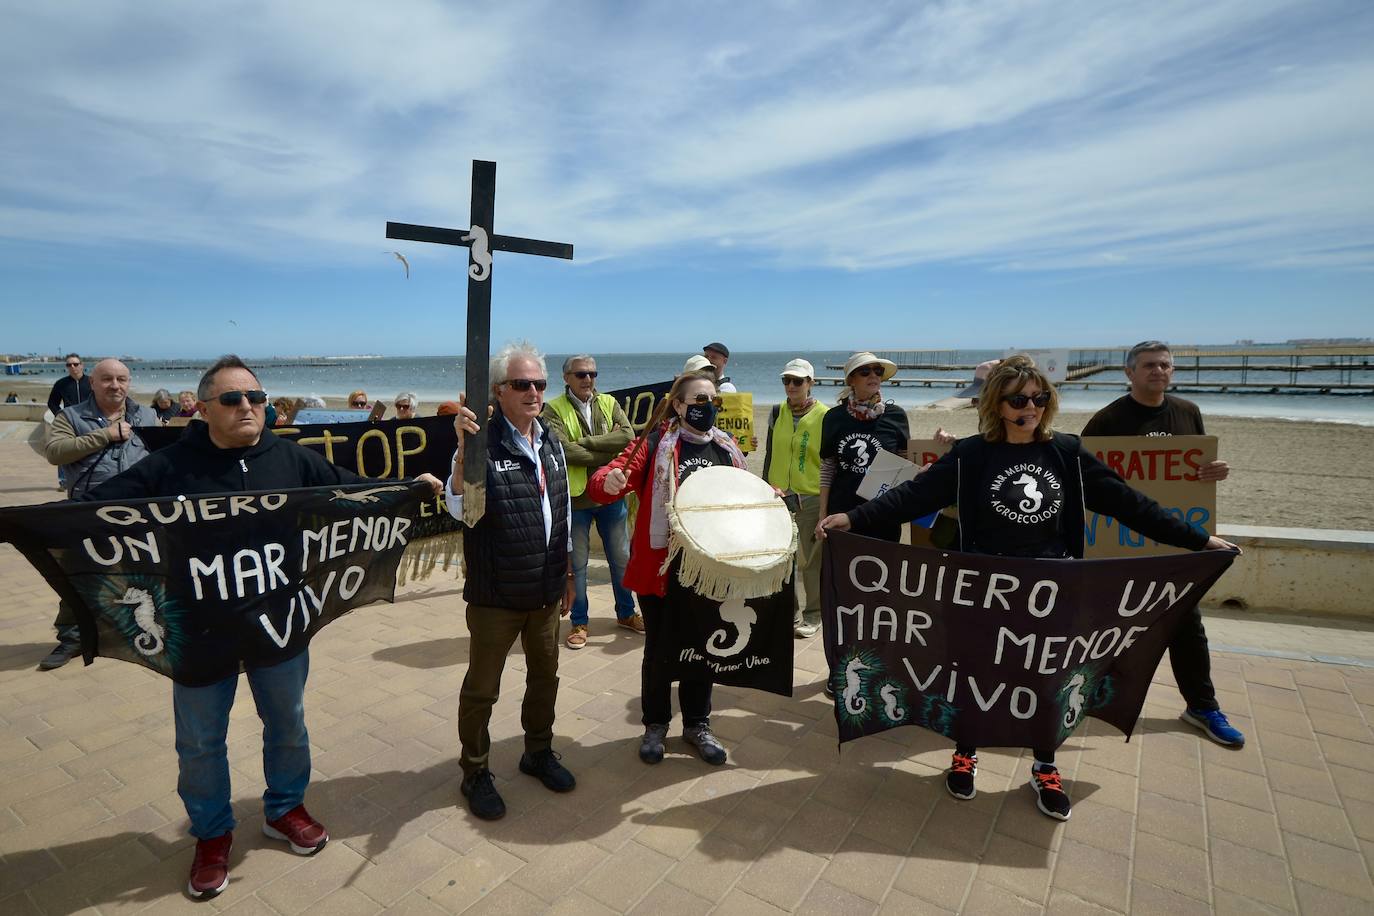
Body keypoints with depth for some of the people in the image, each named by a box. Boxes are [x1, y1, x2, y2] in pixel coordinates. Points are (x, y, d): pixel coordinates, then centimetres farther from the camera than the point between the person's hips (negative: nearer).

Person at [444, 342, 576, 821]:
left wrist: (566, 575, 17)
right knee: (481, 688, 11)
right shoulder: (482, 442, -16)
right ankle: (475, 772, 32)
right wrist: (463, 446, -42)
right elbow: (460, 509, -29)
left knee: (545, 676, 21)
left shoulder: (551, 444, 5)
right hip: (495, 596, -6)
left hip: (546, 591, 6)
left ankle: (539, 752, 43)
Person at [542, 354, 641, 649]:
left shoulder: (609, 403, 4)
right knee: (577, 564, 10)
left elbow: (628, 436, -13)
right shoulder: (554, 410, -6)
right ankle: (579, 622, 27)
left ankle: (626, 612, 35)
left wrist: (585, 441, -19)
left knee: (621, 558, 16)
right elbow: (564, 450, -21)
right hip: (574, 498, -3)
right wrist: (610, 451, -17)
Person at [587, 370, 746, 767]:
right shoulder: (655, 443, -9)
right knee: (659, 649, 10)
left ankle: (697, 725, 36)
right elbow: (603, 481, -17)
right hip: (663, 568, -4)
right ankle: (655, 725, 32)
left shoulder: (727, 448, 6)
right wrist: (608, 482, -40)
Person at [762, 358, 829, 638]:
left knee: (812, 560, 6)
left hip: (811, 499, -4)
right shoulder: (778, 412, 5)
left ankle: (812, 615, 23)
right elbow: (770, 455, 11)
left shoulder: (825, 416, -7)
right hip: (778, 497, 4)